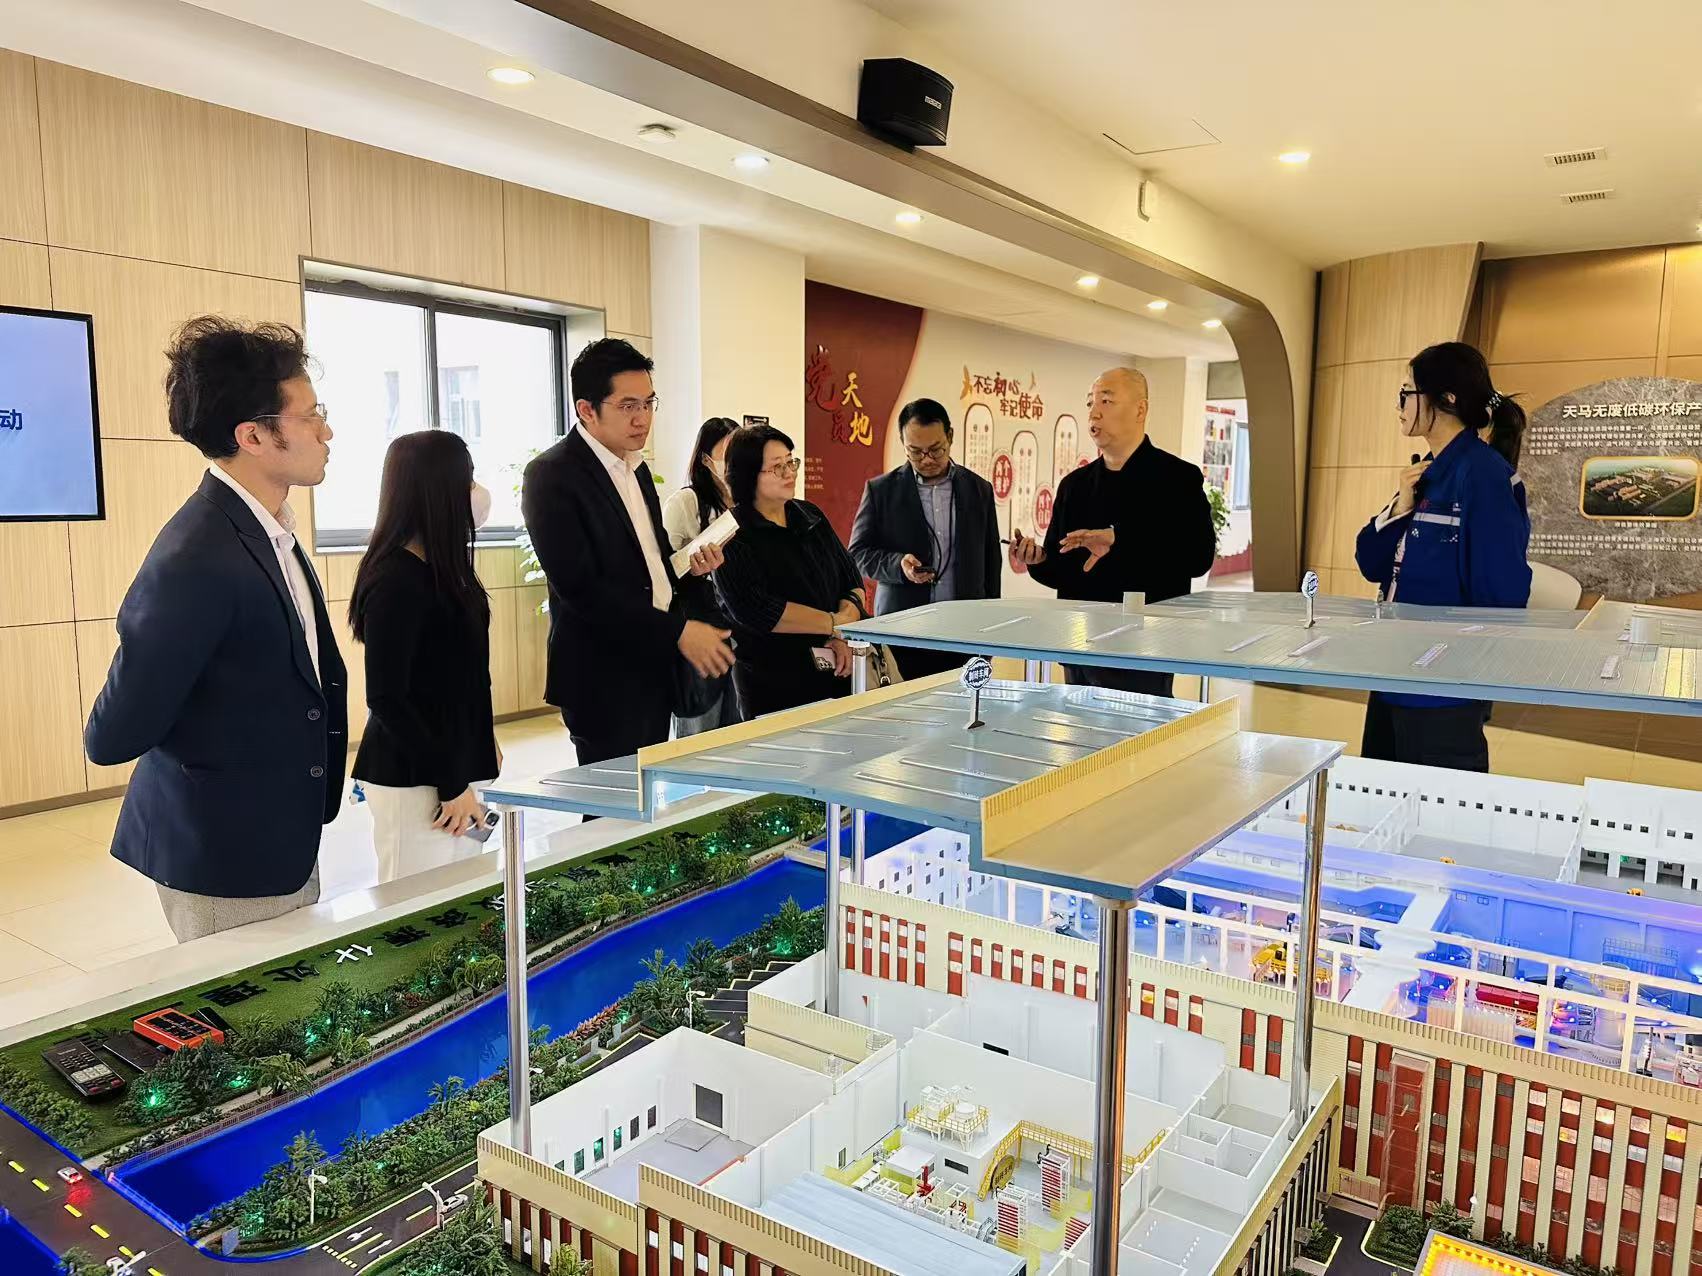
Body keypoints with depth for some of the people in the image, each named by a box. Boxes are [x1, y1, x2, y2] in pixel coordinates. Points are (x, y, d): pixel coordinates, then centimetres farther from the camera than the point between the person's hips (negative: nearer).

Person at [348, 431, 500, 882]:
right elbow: (385, 699, -18)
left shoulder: (439, 568, 9)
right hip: (414, 780, -8)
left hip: (457, 766, 8)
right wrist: (451, 785, -16)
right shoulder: (395, 582, -17)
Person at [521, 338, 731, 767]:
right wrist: (677, 631, -21)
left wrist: (689, 565, 2)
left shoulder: (636, 467, 13)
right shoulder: (551, 475, -13)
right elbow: (580, 587, -20)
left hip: (653, 671, 8)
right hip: (603, 680, -8)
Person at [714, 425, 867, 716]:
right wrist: (835, 624, -13)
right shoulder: (733, 535, -9)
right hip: (773, 683, -6)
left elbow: (852, 581, 10)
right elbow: (754, 609, -20)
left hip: (835, 671, 6)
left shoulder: (811, 516, 10)